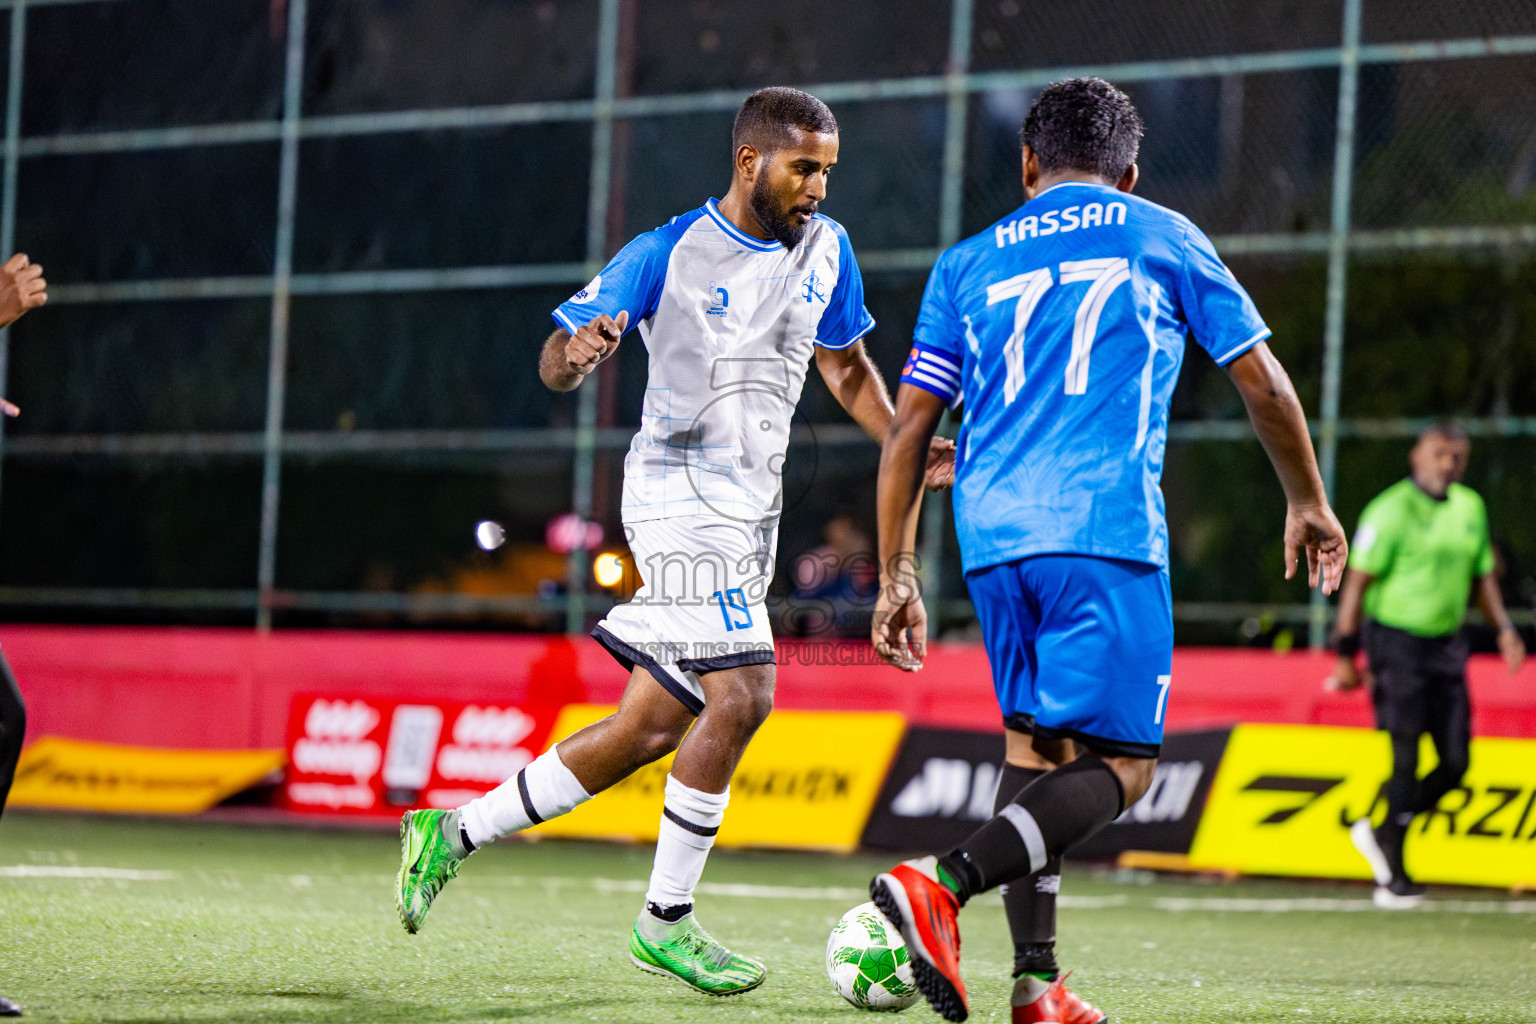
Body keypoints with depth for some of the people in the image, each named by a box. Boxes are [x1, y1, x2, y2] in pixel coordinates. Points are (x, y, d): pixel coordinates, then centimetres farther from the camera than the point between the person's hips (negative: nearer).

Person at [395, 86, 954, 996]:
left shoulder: (825, 249, 9)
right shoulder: (668, 254, -8)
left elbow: (845, 366, 22)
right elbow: (559, 362, -7)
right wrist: (577, 352, -31)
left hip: (752, 511, 7)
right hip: (683, 497, -7)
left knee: (653, 728, 7)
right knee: (741, 696, -19)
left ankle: (456, 833, 18)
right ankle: (666, 920, -7)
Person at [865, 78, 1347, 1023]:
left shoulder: (969, 263, 19)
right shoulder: (1161, 237, 13)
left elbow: (908, 430, 14)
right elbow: (1263, 383, 15)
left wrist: (897, 580, 18)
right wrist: (1309, 503, 29)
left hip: (993, 537, 4)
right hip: (1107, 532, -4)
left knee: (1037, 743, 16)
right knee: (1119, 764, -3)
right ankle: (943, 883, -25)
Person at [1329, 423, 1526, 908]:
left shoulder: (1471, 508, 12)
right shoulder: (1391, 510, -9)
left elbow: (1483, 576, 22)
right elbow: (1357, 580, -9)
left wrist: (1504, 628, 7)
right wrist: (1345, 653, -12)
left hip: (1446, 644, 7)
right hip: (1397, 643, -7)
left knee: (1455, 762, 2)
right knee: (1406, 759, -9)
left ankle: (1384, 834, 23)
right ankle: (1394, 877, 0)